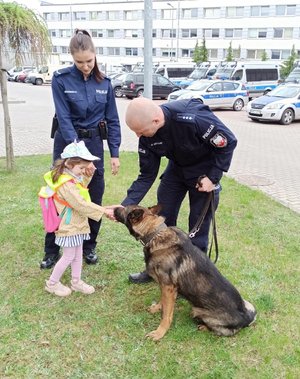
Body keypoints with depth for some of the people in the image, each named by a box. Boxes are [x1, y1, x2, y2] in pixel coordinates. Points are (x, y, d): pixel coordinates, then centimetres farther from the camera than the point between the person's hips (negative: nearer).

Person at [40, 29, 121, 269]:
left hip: (94, 143, 3)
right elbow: (64, 118, -15)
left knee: (94, 199, 7)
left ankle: (89, 246, 25)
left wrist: (115, 153, -2)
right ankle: (52, 251, 16)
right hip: (67, 142, -2)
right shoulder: (61, 79, -9)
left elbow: (112, 120, 3)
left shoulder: (104, 82, 0)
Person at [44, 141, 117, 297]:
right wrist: (104, 211, -28)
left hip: (77, 224, 9)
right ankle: (52, 283, 21)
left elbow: (83, 185, 25)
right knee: (69, 256, 3)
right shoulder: (66, 184, -27)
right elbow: (81, 204, -30)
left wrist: (89, 172, 8)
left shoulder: (73, 177, 3)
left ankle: (76, 281, 31)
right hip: (69, 226, -9)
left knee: (78, 254, 17)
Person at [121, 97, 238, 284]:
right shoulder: (147, 136, -18)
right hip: (177, 167, 5)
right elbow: (147, 175, -10)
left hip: (205, 170, -5)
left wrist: (213, 177, -23)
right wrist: (126, 205, -19)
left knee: (199, 226, 0)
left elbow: (228, 142, -24)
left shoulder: (193, 118, -37)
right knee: (162, 218, 7)